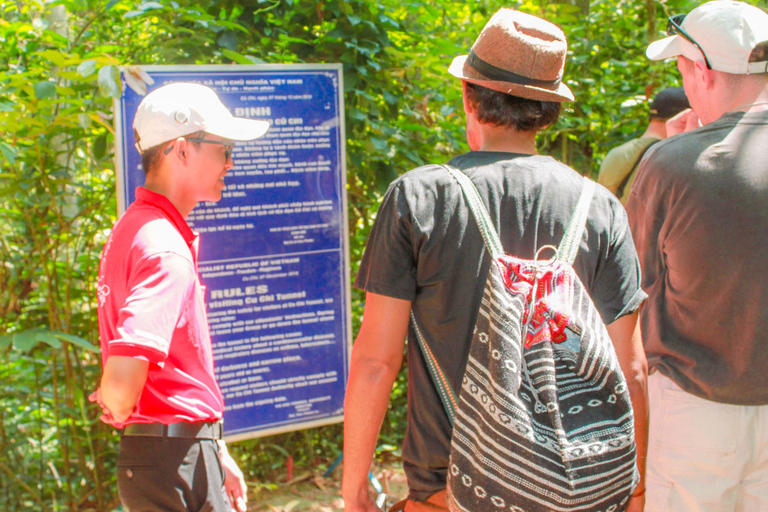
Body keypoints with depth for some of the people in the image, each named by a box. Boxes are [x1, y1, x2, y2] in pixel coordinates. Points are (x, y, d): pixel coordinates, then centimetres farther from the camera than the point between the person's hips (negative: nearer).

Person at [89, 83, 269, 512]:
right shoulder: (165, 248, -20)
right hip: (174, 464, -9)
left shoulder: (135, 229, 13)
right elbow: (122, 375, -32)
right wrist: (120, 412, -9)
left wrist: (217, 455, 21)